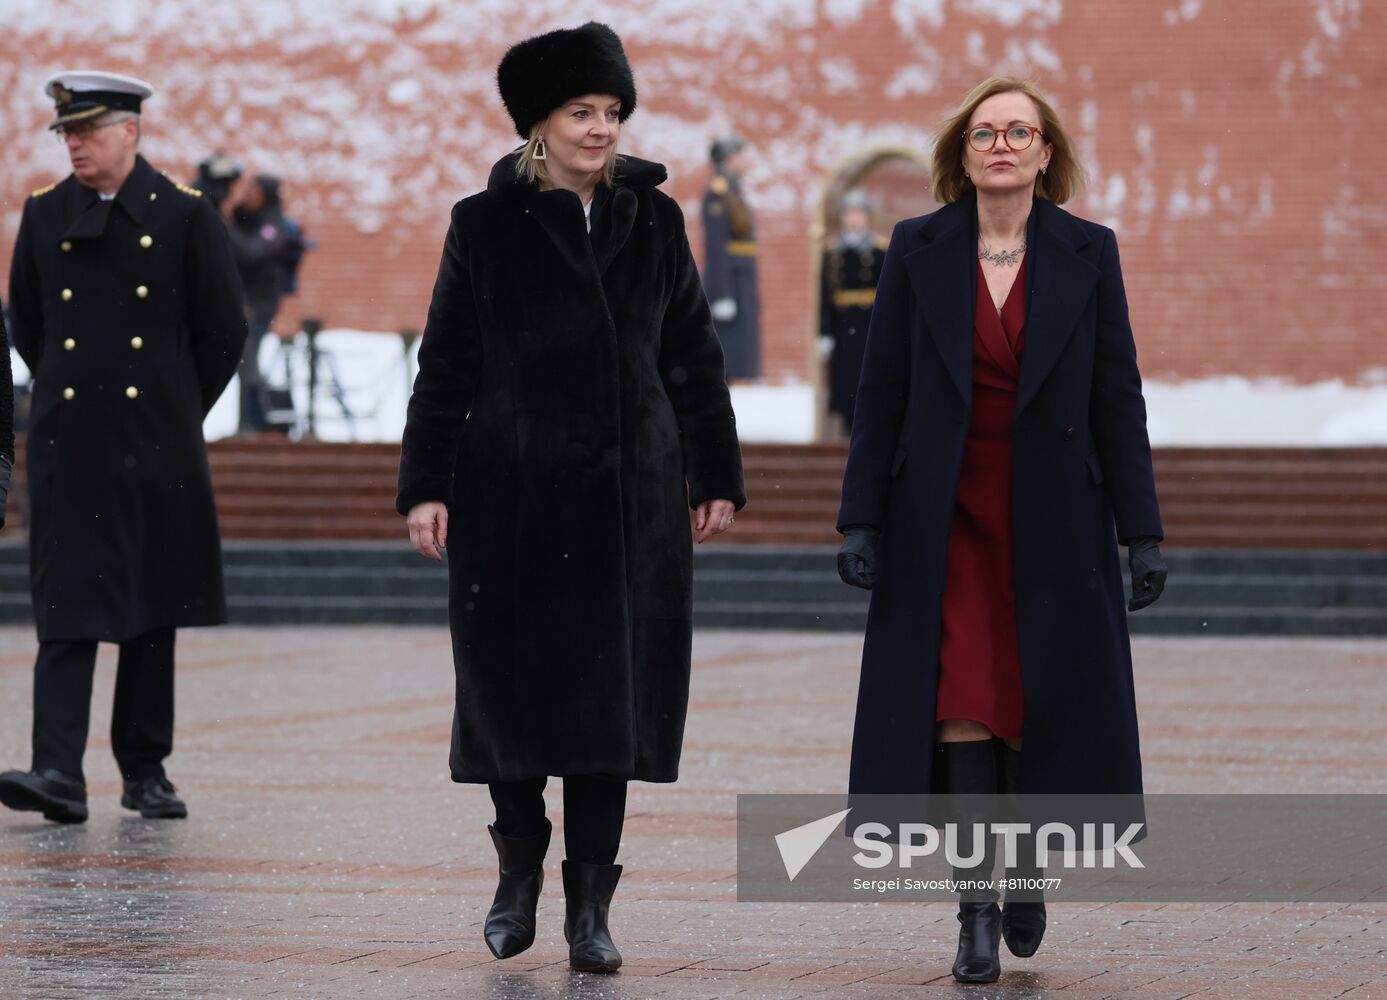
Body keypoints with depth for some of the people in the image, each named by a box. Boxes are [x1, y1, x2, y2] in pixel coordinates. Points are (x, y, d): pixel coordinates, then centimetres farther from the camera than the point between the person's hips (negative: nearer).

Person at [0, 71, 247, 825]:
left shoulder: (185, 216, 0)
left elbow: (223, 331, 5)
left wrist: (180, 413, 8)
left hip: (158, 447, -1)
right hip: (69, 445, 1)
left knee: (152, 611, 7)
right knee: (67, 606, -7)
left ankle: (145, 769, 17)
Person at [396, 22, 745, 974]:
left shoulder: (653, 220, 6)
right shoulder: (487, 225, 1)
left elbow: (694, 358, 10)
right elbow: (447, 367, 2)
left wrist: (716, 476, 8)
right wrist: (426, 485, -4)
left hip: (628, 496, 1)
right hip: (513, 493, -1)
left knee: (611, 691, -1)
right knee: (512, 681, 3)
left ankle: (590, 904, 4)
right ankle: (520, 861, 26)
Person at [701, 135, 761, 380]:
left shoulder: (733, 192, 17)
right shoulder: (717, 193, -12)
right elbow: (715, 246, -17)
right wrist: (722, 296, -22)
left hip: (741, 284, 10)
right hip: (726, 282, -10)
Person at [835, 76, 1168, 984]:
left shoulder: (1088, 253, 2)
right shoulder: (919, 251, 2)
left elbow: (1118, 397, 1)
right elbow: (881, 393, 3)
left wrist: (1142, 531, -3)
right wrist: (862, 520, -3)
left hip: (1054, 523, 0)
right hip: (946, 524, 0)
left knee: (1045, 703, 2)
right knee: (960, 705, -6)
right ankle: (978, 912, -1)